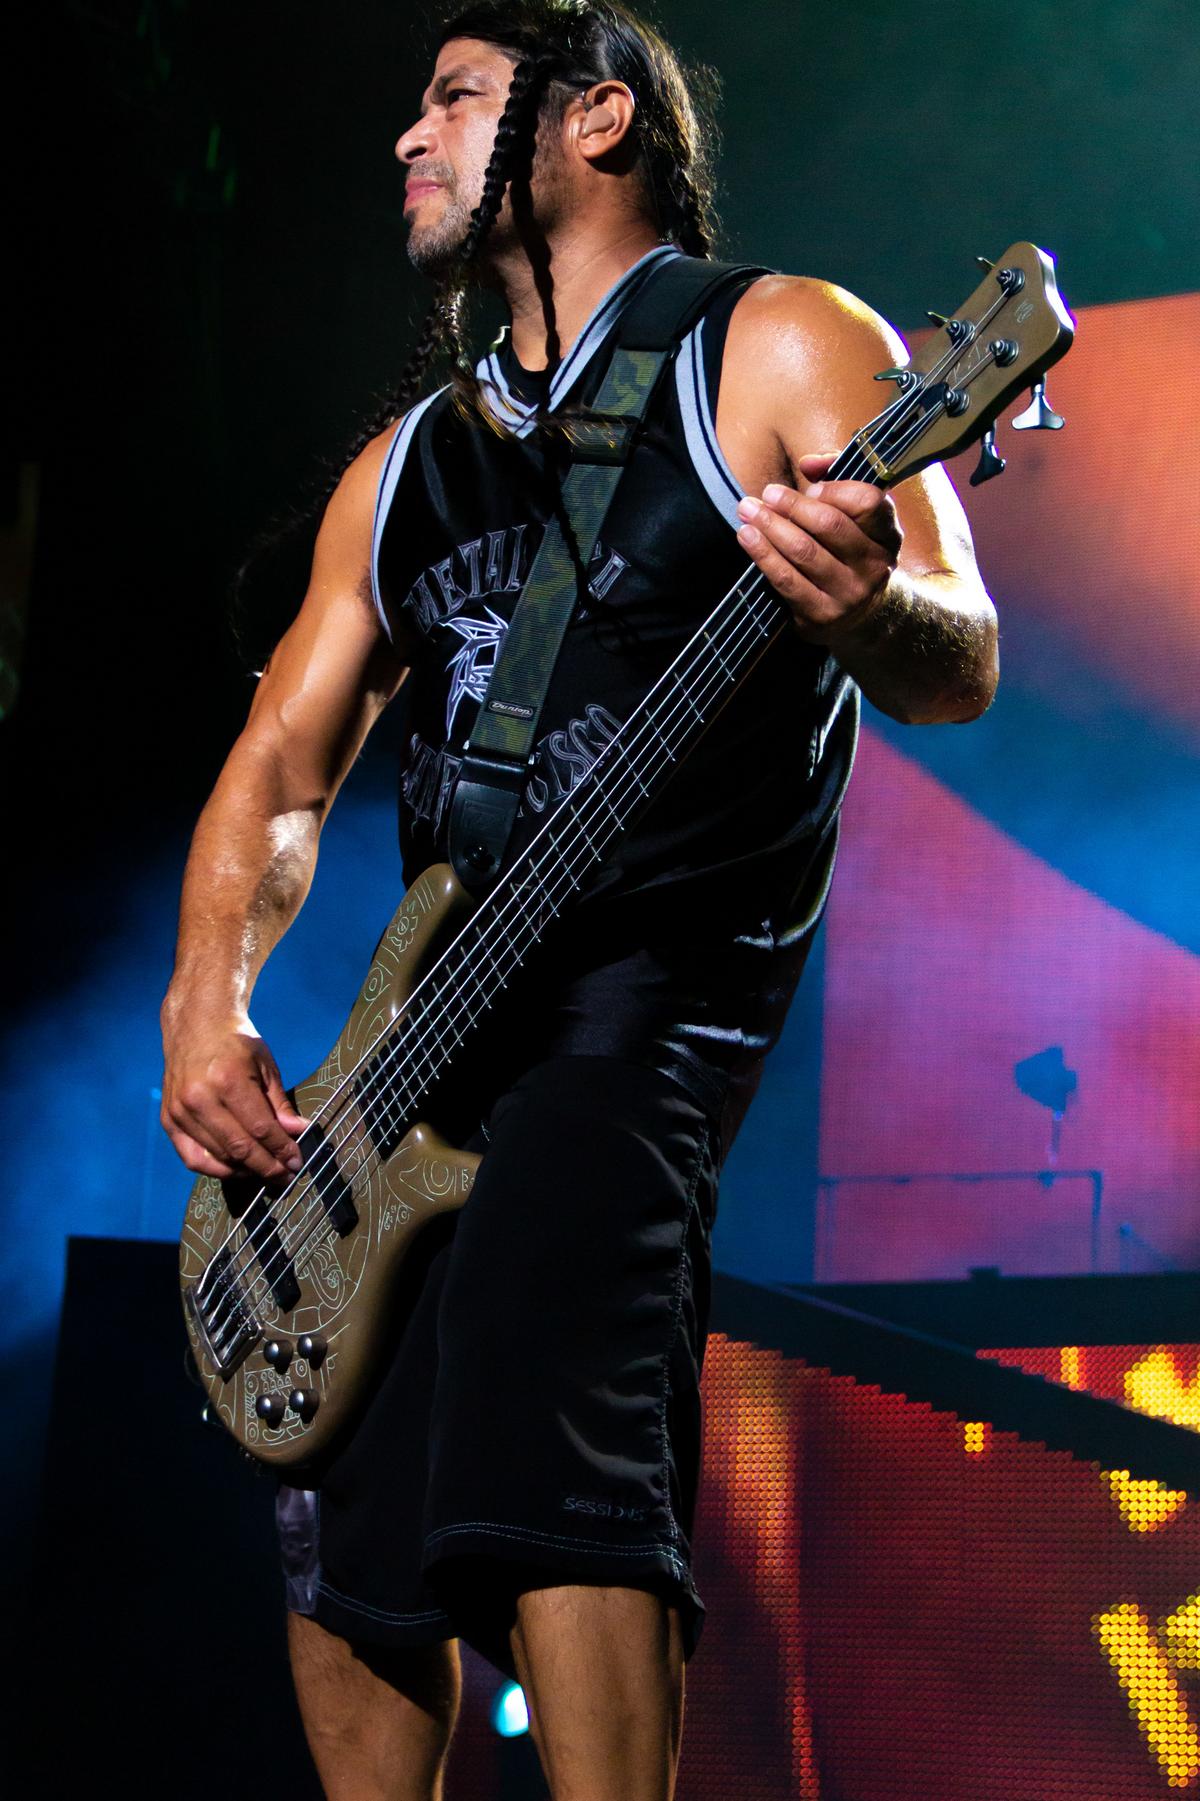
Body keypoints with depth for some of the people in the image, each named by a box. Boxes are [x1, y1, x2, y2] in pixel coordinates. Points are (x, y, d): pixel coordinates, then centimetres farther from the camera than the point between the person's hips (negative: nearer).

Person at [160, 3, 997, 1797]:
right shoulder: (407, 460, 19)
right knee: (342, 1522, 7)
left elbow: (958, 668, -10)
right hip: (434, 1023, 8)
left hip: (659, 976, -7)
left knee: (540, 1446, -28)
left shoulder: (777, 347, 1)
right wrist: (209, 1006, -1)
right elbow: (282, 769, 18)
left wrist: (877, 604, -35)